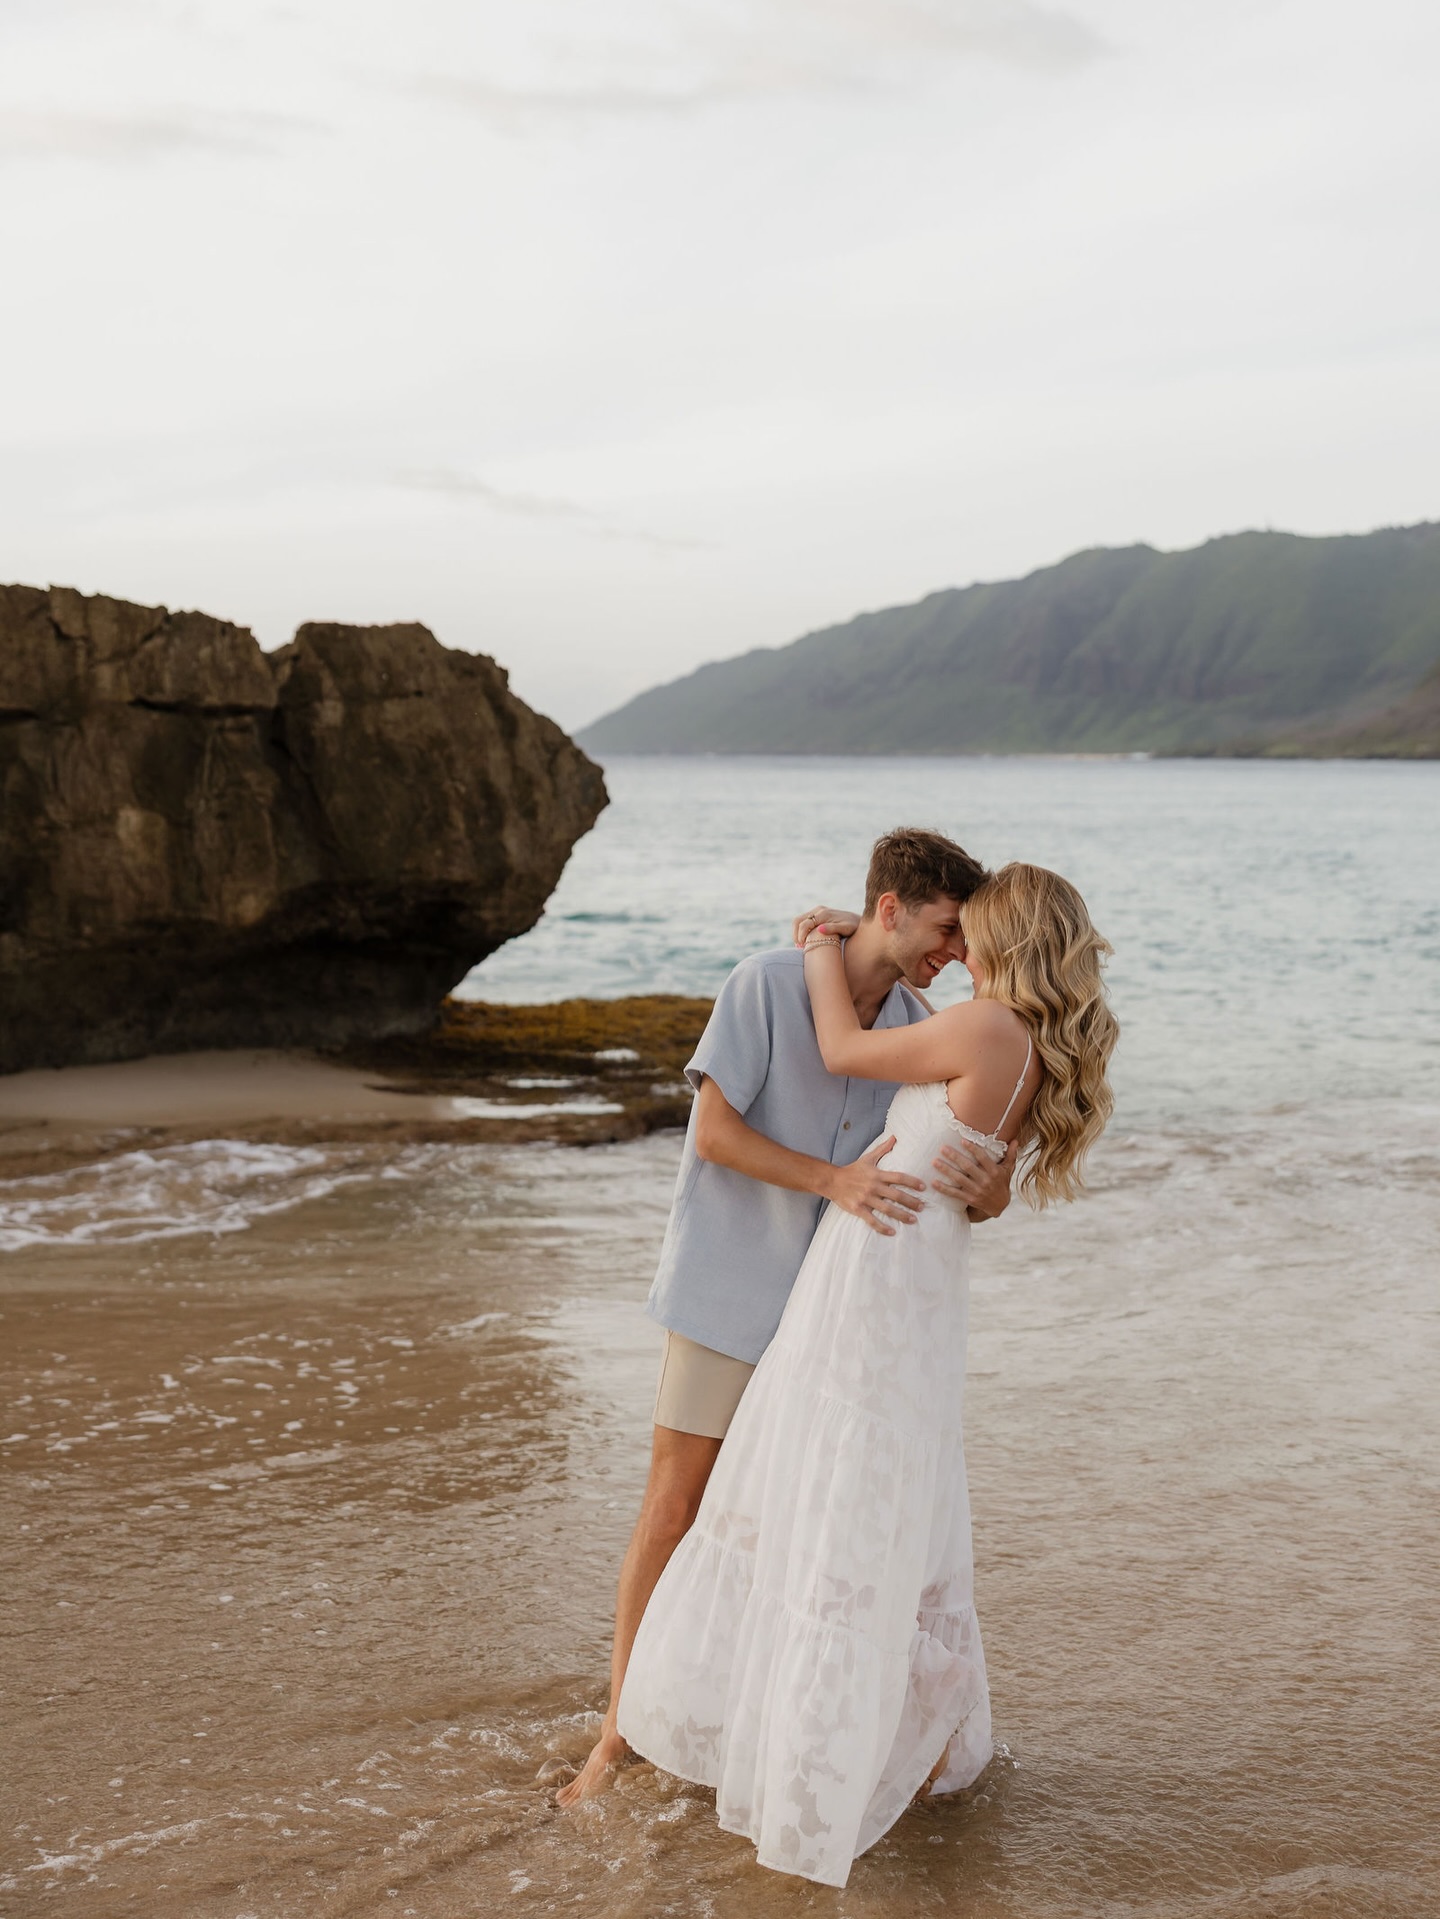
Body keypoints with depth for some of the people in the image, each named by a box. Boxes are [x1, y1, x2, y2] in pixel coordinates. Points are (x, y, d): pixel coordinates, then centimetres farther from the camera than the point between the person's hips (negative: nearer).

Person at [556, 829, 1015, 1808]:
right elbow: (714, 1130, -20)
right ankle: (621, 1732, 9)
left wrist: (985, 1182, -30)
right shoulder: (769, 983, -15)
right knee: (674, 1505, -1)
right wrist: (835, 1180, -34)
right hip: (728, 1290, -4)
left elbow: (989, 1196, -4)